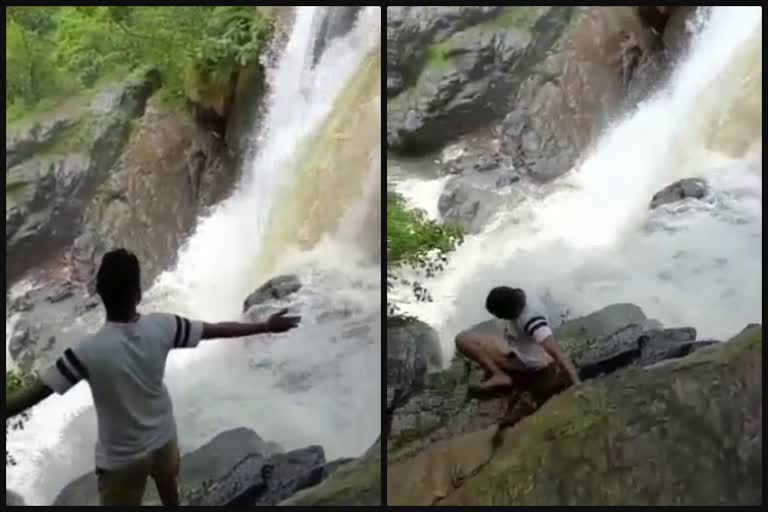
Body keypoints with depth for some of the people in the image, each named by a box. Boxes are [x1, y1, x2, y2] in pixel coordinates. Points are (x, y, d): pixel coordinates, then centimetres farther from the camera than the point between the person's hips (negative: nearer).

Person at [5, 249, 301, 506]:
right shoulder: (160, 327, -21)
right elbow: (218, 330, -10)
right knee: (167, 482, 34)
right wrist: (267, 326, 3)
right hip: (163, 435, 4)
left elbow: (30, 397, -30)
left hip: (121, 455, -4)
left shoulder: (88, 352, -32)